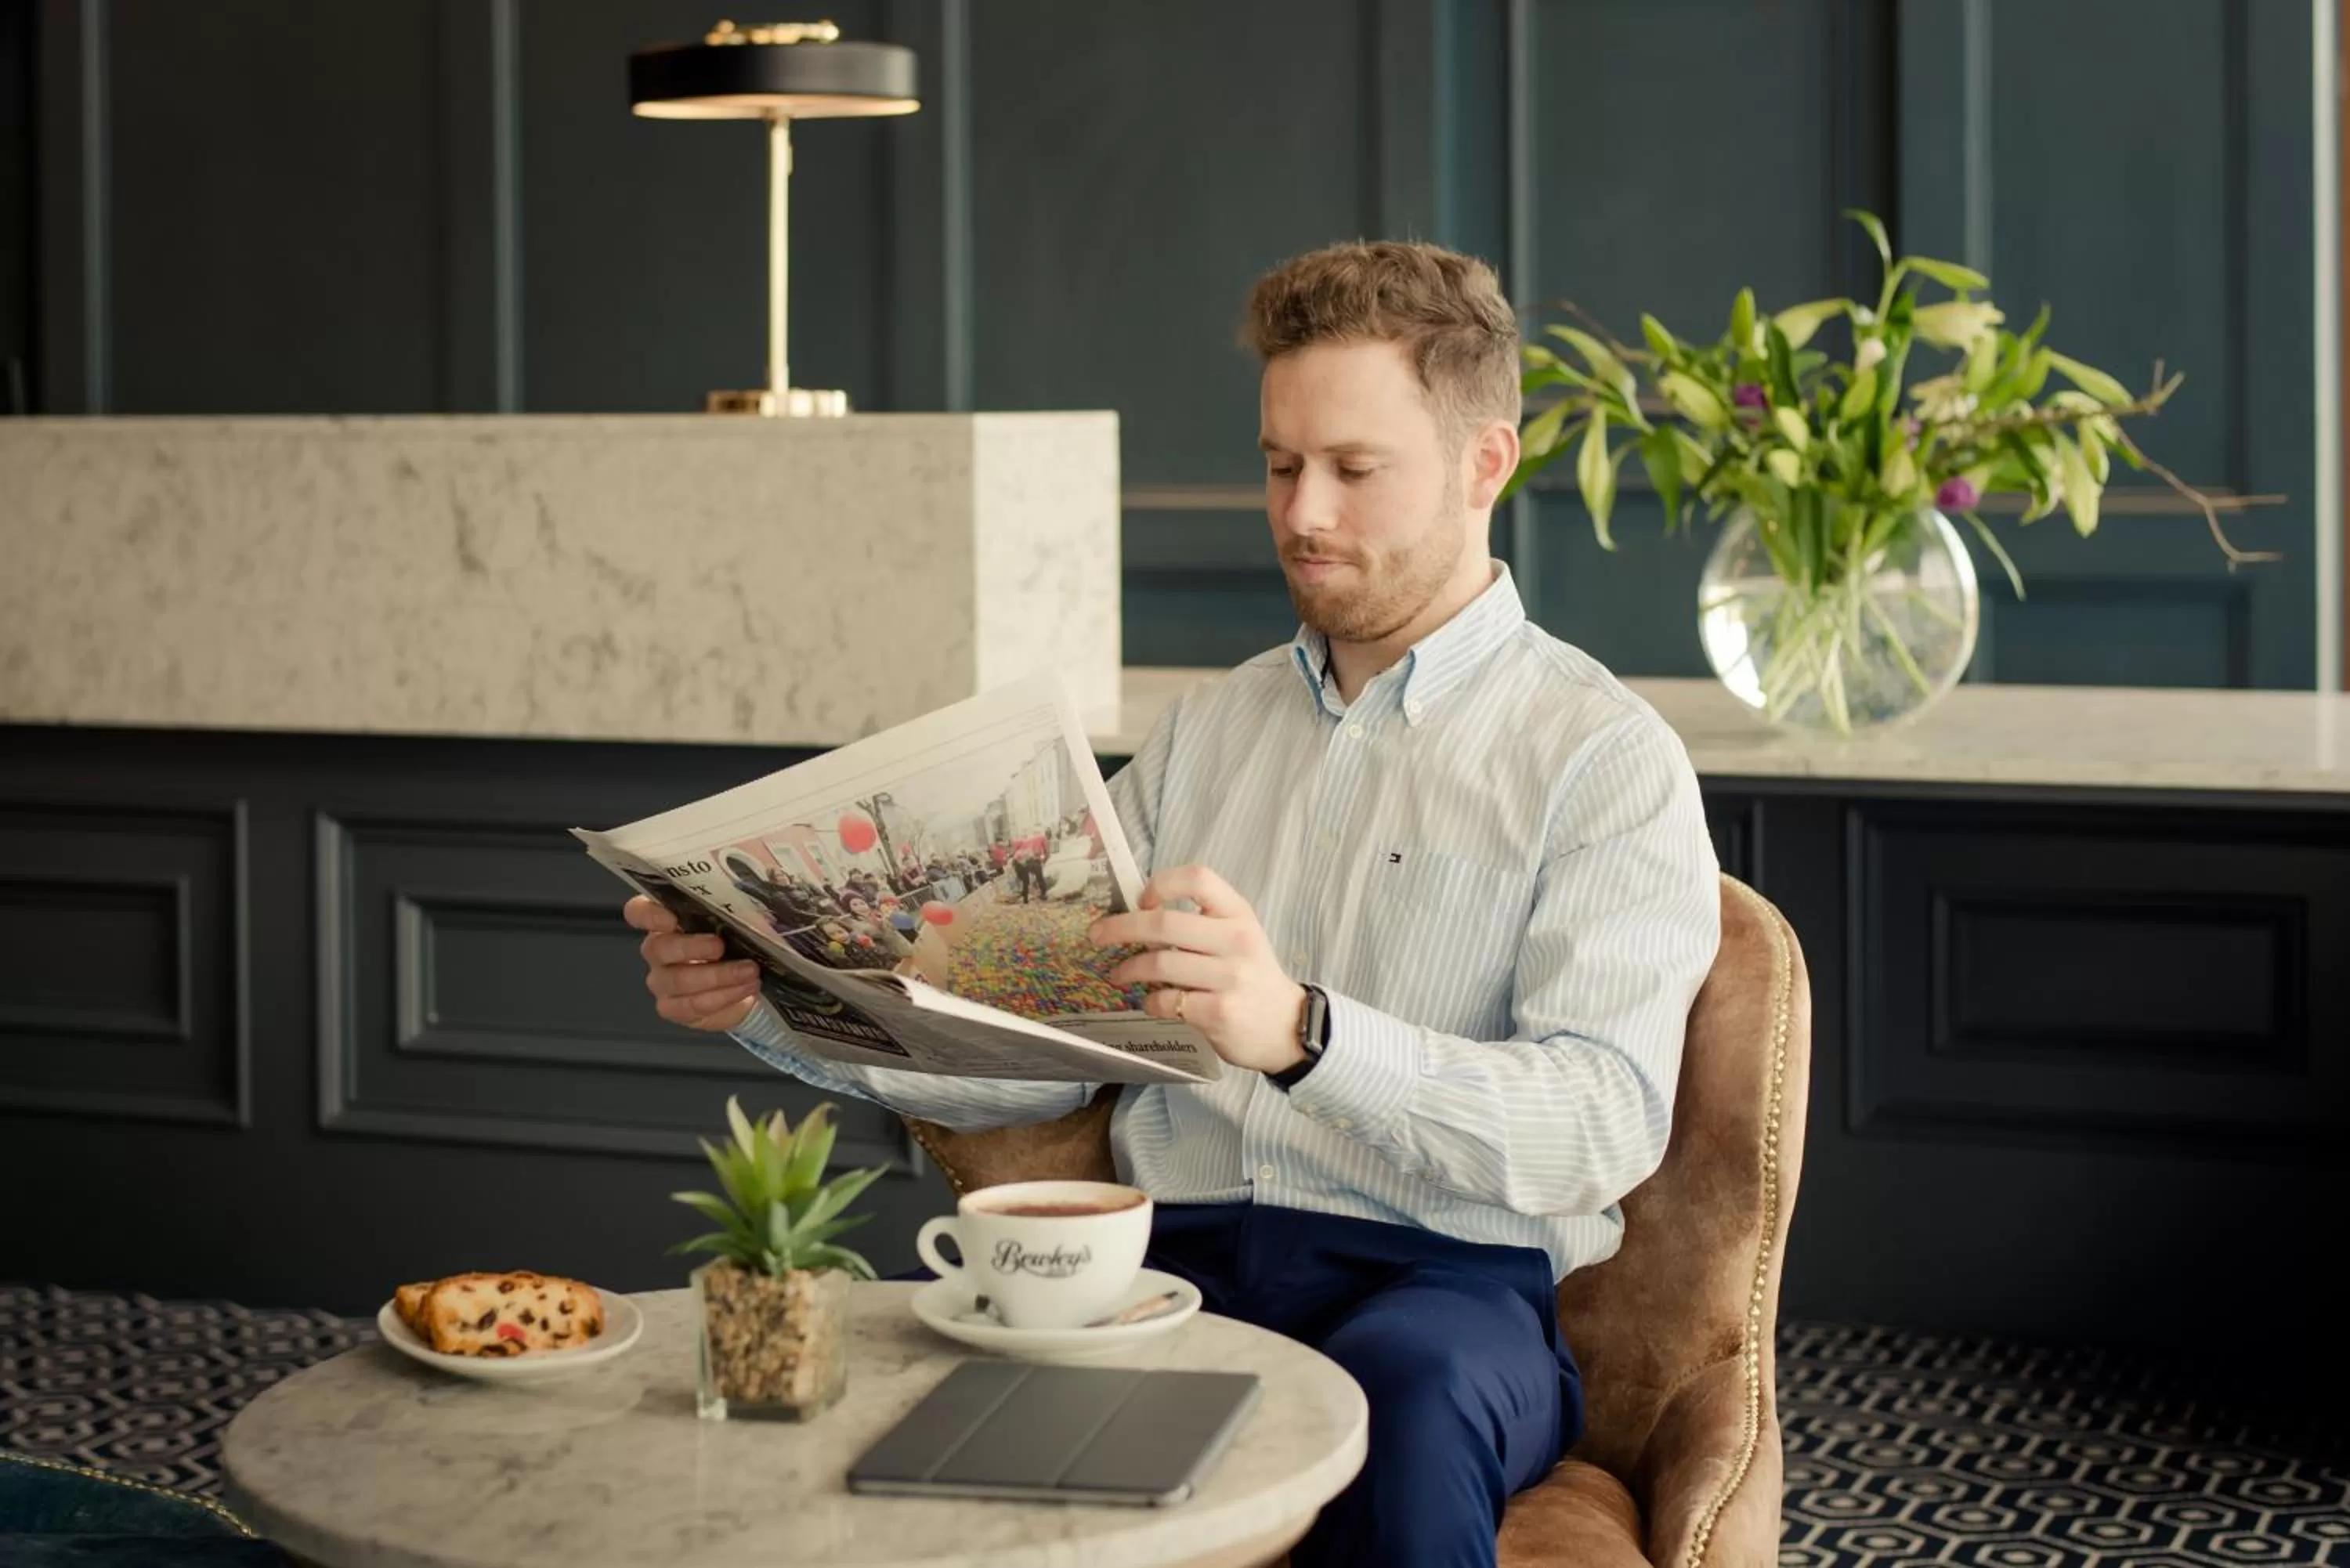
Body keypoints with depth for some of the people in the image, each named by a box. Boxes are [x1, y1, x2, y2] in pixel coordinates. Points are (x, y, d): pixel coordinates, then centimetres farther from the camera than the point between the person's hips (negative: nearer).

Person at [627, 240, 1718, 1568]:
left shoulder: (1605, 759, 1)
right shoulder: (1212, 729, 21)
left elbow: (1603, 1121, -15)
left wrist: (1301, 1031, -31)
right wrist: (773, 1000, -2)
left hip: (1442, 1279, -3)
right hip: (1176, 1260, 3)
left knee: (1404, 1387, -40)